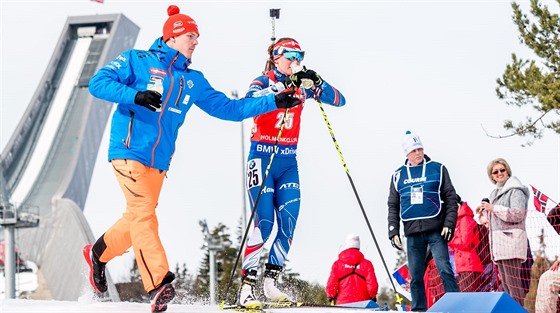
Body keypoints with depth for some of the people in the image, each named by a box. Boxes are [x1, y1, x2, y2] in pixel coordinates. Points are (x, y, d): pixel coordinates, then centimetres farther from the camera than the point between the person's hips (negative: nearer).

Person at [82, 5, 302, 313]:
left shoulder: (193, 80, 17)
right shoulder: (138, 61, 1)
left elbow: (228, 108, 19)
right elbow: (98, 83, -6)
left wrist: (274, 102, 12)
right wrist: (135, 95, -22)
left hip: (159, 160, 6)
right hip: (129, 150, -6)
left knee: (137, 219, 8)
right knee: (143, 213, -17)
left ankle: (98, 252, 34)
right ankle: (159, 283, -23)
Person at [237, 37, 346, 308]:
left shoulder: (303, 86, 10)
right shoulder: (264, 82, -2)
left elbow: (339, 100, 3)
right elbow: (249, 102, -25)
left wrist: (316, 83, -13)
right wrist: (282, 86, -32)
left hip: (288, 161, 5)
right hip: (262, 157, -5)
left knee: (289, 222, -7)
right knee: (264, 223, -14)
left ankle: (270, 281, 3)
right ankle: (246, 288, -10)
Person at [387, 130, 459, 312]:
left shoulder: (437, 169, 5)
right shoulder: (398, 175, 13)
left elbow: (451, 198, 3)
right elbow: (393, 206, 16)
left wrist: (449, 224, -7)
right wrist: (393, 231, 6)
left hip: (436, 230, -3)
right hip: (412, 231, 3)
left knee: (445, 269, -12)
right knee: (415, 276, 5)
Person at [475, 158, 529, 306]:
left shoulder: (515, 190, -3)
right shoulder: (496, 192, 23)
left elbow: (518, 214, -14)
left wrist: (493, 208, -13)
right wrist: (485, 211, 14)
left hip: (510, 240, -9)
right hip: (498, 242, 9)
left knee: (513, 283, -14)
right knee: (505, 284, 6)